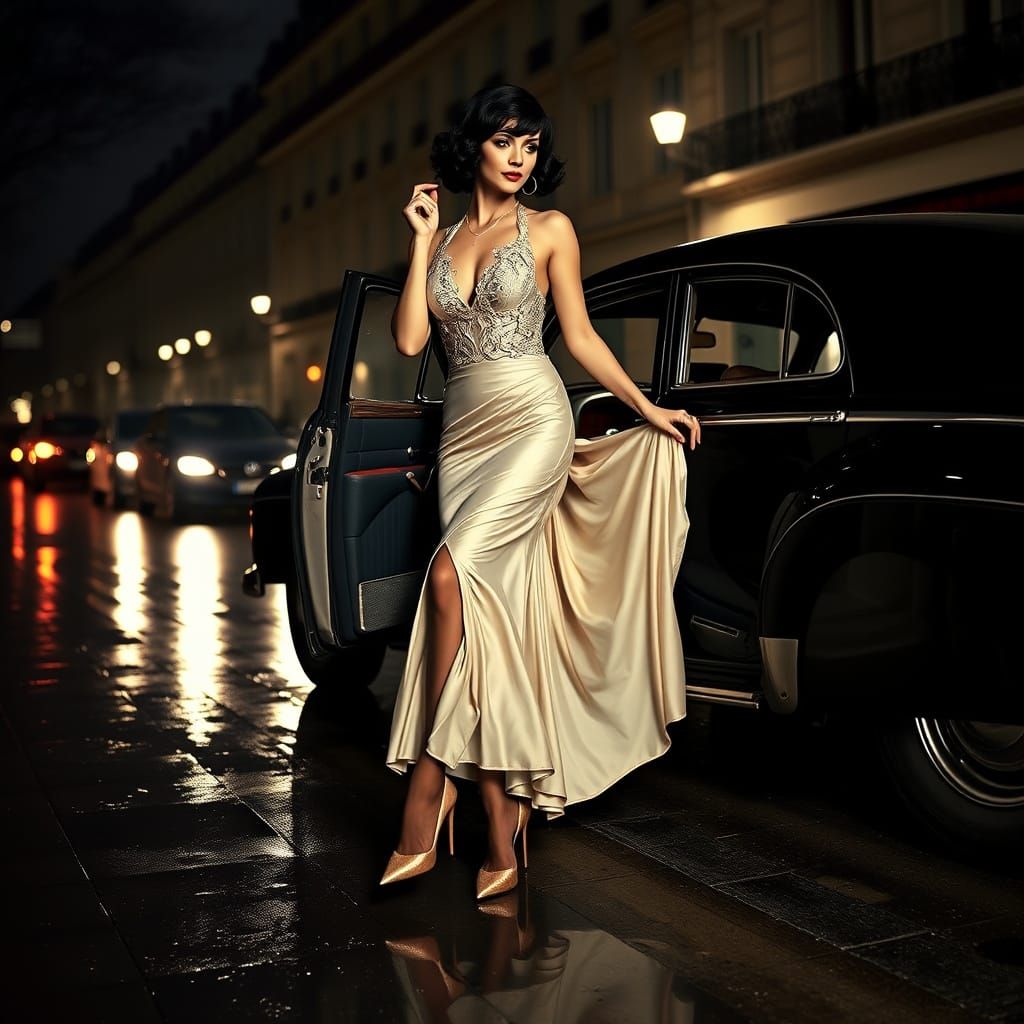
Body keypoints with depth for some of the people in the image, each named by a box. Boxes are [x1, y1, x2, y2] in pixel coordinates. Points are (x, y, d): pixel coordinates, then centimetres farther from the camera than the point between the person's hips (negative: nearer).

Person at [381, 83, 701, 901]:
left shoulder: (549, 232, 5)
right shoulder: (444, 238, 15)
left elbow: (581, 336, 8)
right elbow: (410, 339, 4)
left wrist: (649, 409, 4)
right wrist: (422, 240, 3)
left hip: (534, 420, -4)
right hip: (464, 432, 4)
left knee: (452, 572, -24)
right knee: (489, 618, -1)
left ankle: (427, 796, -14)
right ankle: (503, 833, 3)